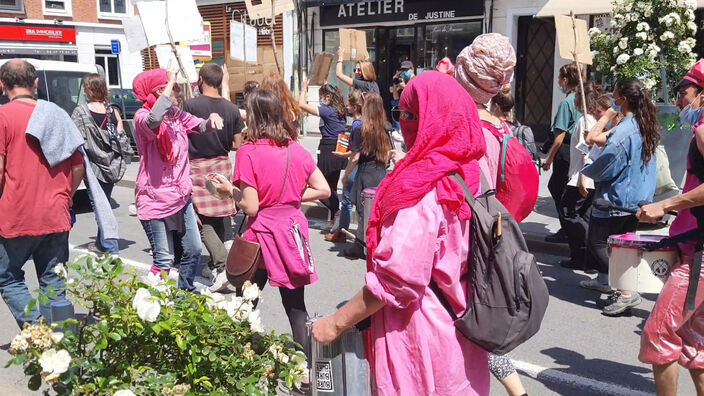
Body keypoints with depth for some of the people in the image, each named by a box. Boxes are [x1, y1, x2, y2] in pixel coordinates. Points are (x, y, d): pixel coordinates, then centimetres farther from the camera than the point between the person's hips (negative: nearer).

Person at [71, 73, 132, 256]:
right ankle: (101, 243, 31)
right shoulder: (113, 111, 3)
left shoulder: (80, 112, -9)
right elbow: (122, 138, 6)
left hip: (94, 167, -5)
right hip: (112, 166, 5)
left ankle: (112, 250, -5)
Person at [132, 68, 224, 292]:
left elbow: (202, 126, 13)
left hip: (181, 196, 7)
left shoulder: (177, 114, 9)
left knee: (193, 250, 13)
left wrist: (212, 119, -11)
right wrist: (171, 83, -29)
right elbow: (154, 120, -36)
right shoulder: (142, 116, -13)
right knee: (164, 259, -4)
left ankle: (186, 292, 33)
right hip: (155, 200, -7)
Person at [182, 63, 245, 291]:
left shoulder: (190, 105, -11)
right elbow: (238, 144, 1)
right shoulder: (231, 109, 0)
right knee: (219, 217, 15)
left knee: (203, 221, -3)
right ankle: (215, 264, 27)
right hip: (222, 165, 5)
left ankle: (223, 266, -16)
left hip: (197, 166, -4)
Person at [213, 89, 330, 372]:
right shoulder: (297, 150, -1)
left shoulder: (249, 152, -14)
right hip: (292, 229, 4)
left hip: (263, 233, -4)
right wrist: (292, 196, 7)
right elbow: (323, 190, 2)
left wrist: (229, 190, 1)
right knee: (295, 303, 12)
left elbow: (251, 208, -15)